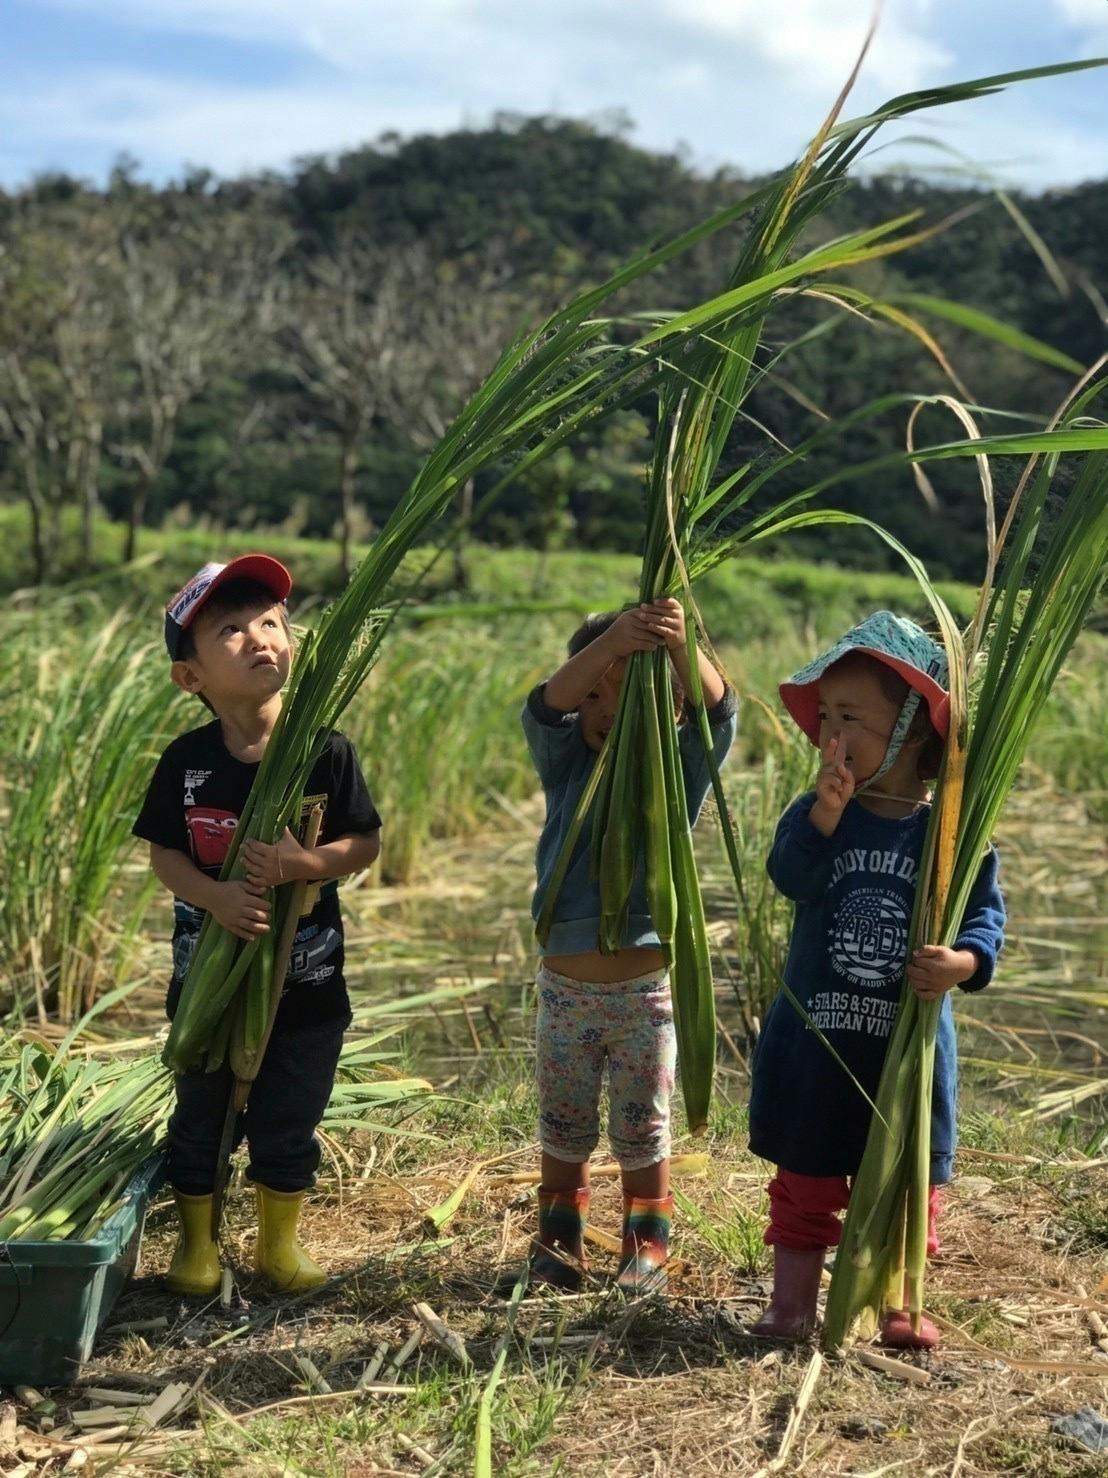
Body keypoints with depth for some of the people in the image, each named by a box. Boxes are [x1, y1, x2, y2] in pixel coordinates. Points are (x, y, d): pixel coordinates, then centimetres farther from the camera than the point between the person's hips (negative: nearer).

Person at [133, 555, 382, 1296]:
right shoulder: (187, 760, -9)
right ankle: (197, 1241, 35)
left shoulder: (328, 752, -12)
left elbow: (367, 842, -8)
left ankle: (281, 1239, 34)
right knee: (200, 1118, 15)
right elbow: (163, 852, -5)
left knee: (288, 1123, 13)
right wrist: (215, 895, -23)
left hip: (306, 981, 0)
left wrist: (306, 864, -26)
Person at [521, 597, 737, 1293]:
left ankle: (648, 1250, 23)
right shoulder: (567, 763, 2)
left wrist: (680, 646, -42)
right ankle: (560, 1243, 29)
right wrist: (610, 643, -37)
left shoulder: (676, 770, -2)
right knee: (564, 1129, 15)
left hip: (646, 988, -2)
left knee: (644, 1132, 9)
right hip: (565, 984, 2)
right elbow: (546, 707, -18)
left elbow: (716, 712, -20)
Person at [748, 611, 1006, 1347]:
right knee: (805, 1175, 11)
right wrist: (826, 812, -38)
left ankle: (899, 1302, 29)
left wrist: (966, 961, -26)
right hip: (813, 1037, 1)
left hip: (911, 1043, 0)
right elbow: (791, 877, -23)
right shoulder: (816, 812, -5)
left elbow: (986, 914, -5)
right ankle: (793, 1301, 23)